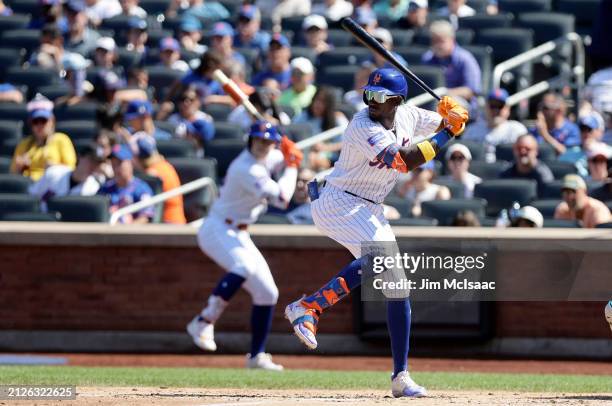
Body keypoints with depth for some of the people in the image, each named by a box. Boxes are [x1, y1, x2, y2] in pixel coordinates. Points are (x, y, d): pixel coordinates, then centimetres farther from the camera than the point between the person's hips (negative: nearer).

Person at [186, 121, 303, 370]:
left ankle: (256, 356, 14)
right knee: (244, 265, -38)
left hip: (238, 235, 9)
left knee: (267, 293, 5)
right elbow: (281, 199, -26)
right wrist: (292, 166, -14)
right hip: (217, 230, -9)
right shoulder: (247, 169, -23)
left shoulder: (270, 158, 5)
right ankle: (204, 322, -30)